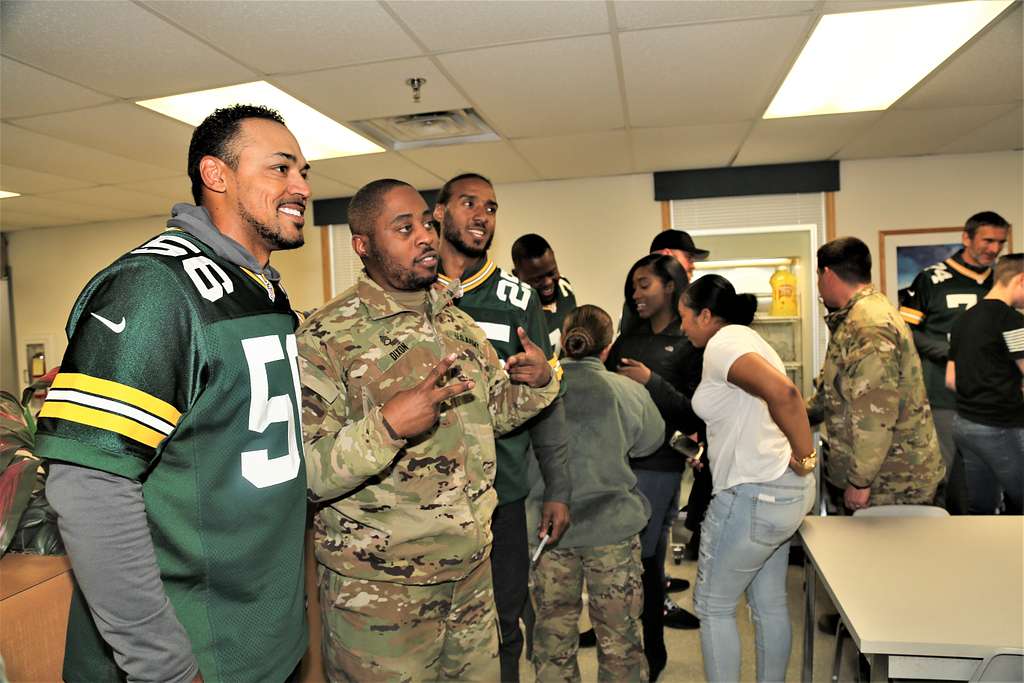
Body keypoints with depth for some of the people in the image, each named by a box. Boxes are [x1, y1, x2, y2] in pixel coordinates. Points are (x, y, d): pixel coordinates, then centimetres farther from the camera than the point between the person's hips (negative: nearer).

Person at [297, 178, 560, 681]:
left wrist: (537, 383, -3)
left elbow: (491, 412, 16)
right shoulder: (327, 336, -15)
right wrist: (387, 426, -34)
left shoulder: (456, 321, 6)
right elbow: (302, 473, -20)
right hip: (377, 587, -6)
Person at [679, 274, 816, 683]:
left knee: (712, 605, 6)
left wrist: (805, 457, -22)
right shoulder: (742, 338, 14)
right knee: (769, 604, 18)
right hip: (778, 490, 10)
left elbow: (783, 392, -33)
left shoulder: (722, 343, -17)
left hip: (754, 495, -10)